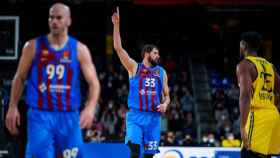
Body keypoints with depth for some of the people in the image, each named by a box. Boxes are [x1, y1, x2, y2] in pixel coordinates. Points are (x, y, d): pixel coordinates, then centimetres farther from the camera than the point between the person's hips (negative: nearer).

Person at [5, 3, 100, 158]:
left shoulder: (79, 49, 2)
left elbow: (94, 83, -2)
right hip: (40, 115, -2)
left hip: (69, 116, 2)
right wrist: (13, 107, 3)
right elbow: (20, 78, 11)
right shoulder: (33, 46, 3)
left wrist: (90, 107, -20)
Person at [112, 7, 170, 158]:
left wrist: (165, 104, -6)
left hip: (153, 117, 3)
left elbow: (167, 95, 19)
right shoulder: (134, 67, 4)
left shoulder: (161, 72, 13)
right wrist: (116, 25, -13)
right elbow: (118, 48, -6)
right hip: (135, 115, -3)